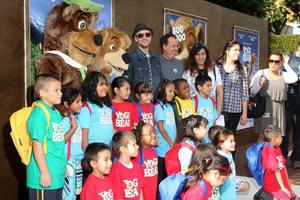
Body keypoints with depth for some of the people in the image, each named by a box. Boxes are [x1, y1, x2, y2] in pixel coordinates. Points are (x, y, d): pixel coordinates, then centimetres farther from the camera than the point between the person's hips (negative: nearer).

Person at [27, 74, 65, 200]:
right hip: (45, 176, -8)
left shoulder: (56, 113, 12)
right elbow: (37, 145, -18)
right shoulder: (39, 114, -15)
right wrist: (44, 173, -18)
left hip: (58, 176, 8)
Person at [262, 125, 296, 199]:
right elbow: (276, 171, -21)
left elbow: (283, 166, 9)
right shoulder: (269, 151, -21)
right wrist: (282, 187, -20)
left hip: (283, 183, 9)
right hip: (273, 184, -9)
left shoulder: (277, 149, 7)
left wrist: (287, 183, 9)